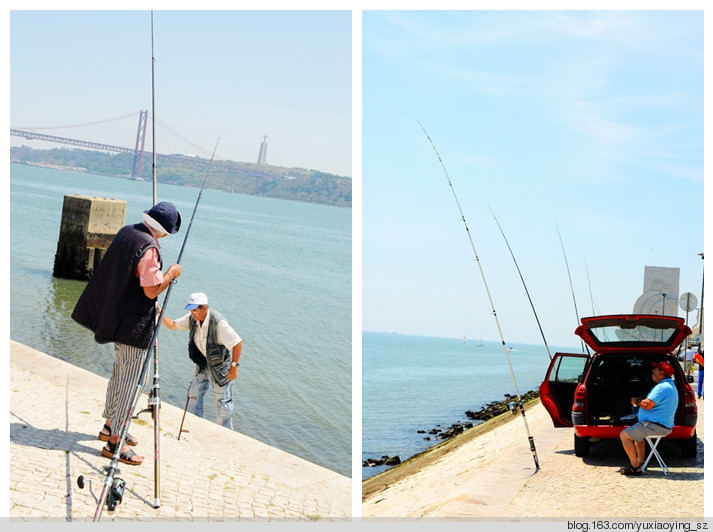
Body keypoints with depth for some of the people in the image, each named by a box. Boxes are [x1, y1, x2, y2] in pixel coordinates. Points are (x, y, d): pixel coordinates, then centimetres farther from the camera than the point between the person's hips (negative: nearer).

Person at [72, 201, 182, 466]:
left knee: (119, 373, 22)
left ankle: (110, 426, 35)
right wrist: (171, 274, -8)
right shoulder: (149, 248, -23)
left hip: (118, 319, 9)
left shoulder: (126, 232, 4)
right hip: (136, 324, -9)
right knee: (130, 381, -2)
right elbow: (152, 290, -23)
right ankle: (114, 441, 3)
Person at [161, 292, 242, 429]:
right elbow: (172, 325, 2)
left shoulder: (218, 323, -32)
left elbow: (238, 343, -28)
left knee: (222, 400, 2)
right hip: (203, 364, 7)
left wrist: (234, 366, -25)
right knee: (194, 393, 14)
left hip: (220, 366, -7)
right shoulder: (192, 319, -9)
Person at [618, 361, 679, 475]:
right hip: (664, 426, 11)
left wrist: (637, 401, -6)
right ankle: (641, 462, 29)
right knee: (637, 432, 34)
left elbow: (647, 405, -26)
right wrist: (640, 401, 8)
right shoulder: (670, 385, 16)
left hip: (655, 426, -11)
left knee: (624, 435, -10)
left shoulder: (662, 387, -20)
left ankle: (635, 467, -10)